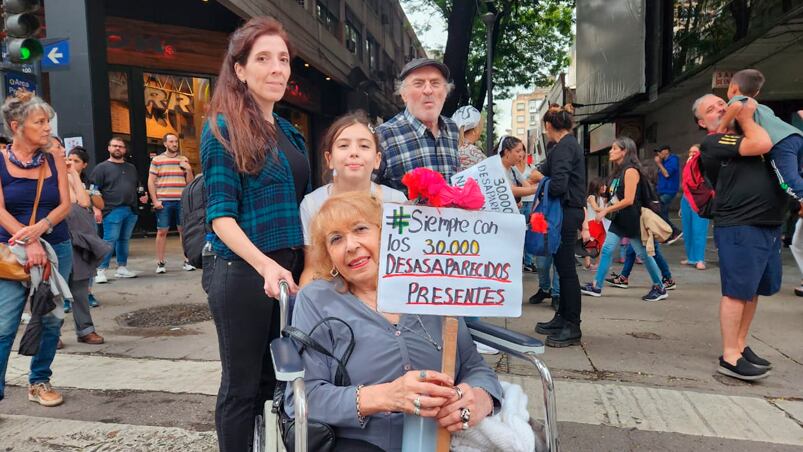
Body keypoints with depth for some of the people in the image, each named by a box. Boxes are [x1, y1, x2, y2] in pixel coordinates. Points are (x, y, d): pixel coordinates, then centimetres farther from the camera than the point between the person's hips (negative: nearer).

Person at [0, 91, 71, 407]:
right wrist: (28, 242, -19)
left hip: (56, 248, 3)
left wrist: (40, 227, -17)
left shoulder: (55, 161, 5)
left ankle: (39, 382, 21)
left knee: (51, 319, 6)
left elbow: (65, 205, 1)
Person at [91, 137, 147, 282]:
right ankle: (100, 271, -3)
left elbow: (138, 187, 28)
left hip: (131, 210, 5)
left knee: (124, 240, 10)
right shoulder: (102, 167, 3)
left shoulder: (131, 168, 20)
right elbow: (95, 191, -3)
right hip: (113, 210, -5)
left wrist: (143, 196, 7)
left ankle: (122, 268, 18)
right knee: (109, 241, -8)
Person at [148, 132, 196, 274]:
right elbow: (151, 182, 3)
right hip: (164, 202, -2)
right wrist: (155, 201, -5)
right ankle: (160, 263, 10)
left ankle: (187, 261, 9)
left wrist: (189, 169, -6)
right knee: (162, 231, 2)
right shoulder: (157, 160, 5)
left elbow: (190, 182, 13)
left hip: (181, 201, 2)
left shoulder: (184, 160, 11)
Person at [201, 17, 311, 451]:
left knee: (276, 379, 17)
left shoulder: (289, 132, 12)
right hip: (243, 273, -6)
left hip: (291, 271, 7)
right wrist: (265, 265, -28)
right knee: (242, 385, 7)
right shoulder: (222, 128, -8)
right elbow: (221, 215, -14)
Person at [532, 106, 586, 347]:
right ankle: (563, 318, 25)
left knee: (566, 269, -5)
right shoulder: (571, 144, 16)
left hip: (566, 212, -10)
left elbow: (558, 185, -23)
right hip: (571, 211, 10)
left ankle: (572, 327, 2)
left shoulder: (563, 147, -15)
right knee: (564, 267, 15)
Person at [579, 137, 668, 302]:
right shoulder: (618, 171, 12)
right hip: (618, 219, 9)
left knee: (643, 254, 2)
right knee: (607, 250, 3)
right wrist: (607, 209, 4)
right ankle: (596, 286, 5)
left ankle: (660, 288, 17)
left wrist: (606, 210, -17)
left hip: (631, 220, -8)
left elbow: (628, 200, -20)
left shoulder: (631, 171, -15)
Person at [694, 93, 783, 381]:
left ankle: (740, 346, 22)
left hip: (769, 225, 8)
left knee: (752, 290, 12)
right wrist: (746, 118, -1)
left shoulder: (744, 136, 23)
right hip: (739, 227, -8)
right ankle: (729, 357, -1)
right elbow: (762, 144, -16)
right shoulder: (713, 143, -4)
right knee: (738, 291, -8)